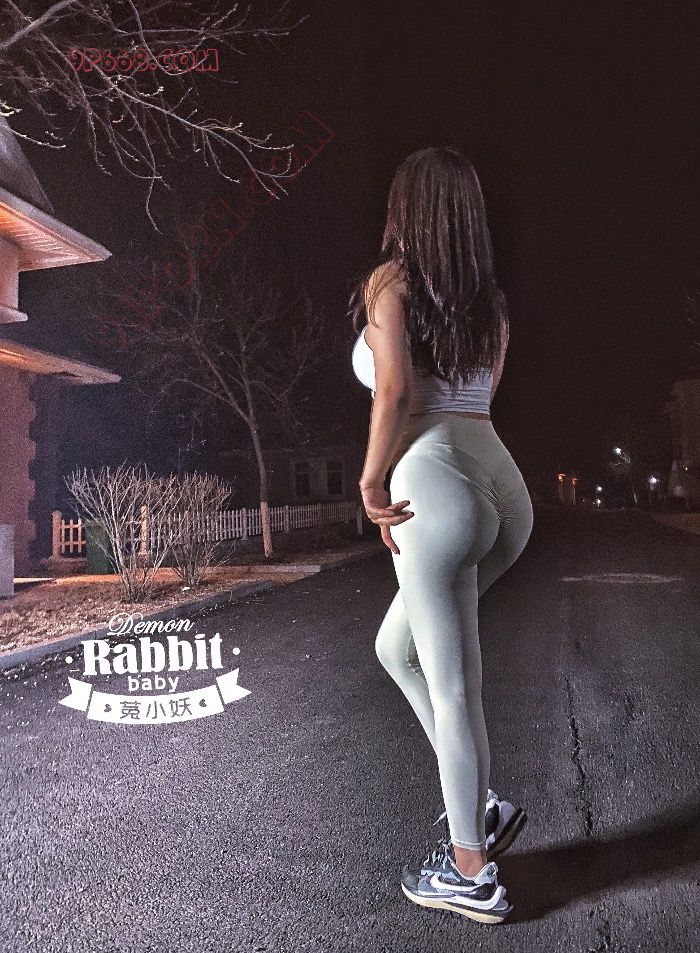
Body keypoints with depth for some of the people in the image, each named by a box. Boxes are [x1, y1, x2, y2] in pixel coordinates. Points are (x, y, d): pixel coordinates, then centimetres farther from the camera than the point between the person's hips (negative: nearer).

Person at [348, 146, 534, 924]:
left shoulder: (390, 280, 1)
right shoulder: (490, 302, 20)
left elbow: (395, 393, -11)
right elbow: (476, 398, 16)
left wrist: (372, 485, -3)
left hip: (438, 487, -7)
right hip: (505, 487, 8)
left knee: (452, 687, 4)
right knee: (397, 647, 23)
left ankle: (471, 872, 21)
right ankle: (478, 803, 27)